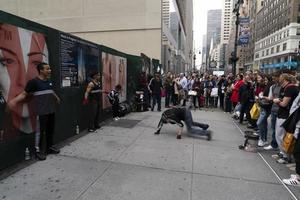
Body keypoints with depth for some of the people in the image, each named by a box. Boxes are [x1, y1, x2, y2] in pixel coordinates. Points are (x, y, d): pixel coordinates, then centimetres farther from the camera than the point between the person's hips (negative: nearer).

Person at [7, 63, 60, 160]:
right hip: (42, 112, -7)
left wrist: (56, 97, 47)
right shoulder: (34, 81, -9)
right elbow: (24, 94, -9)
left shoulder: (49, 81, 11)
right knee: (40, 131, -1)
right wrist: (14, 101, -25)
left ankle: (50, 147, 29)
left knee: (50, 130, 15)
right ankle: (38, 151, 12)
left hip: (51, 111, 7)